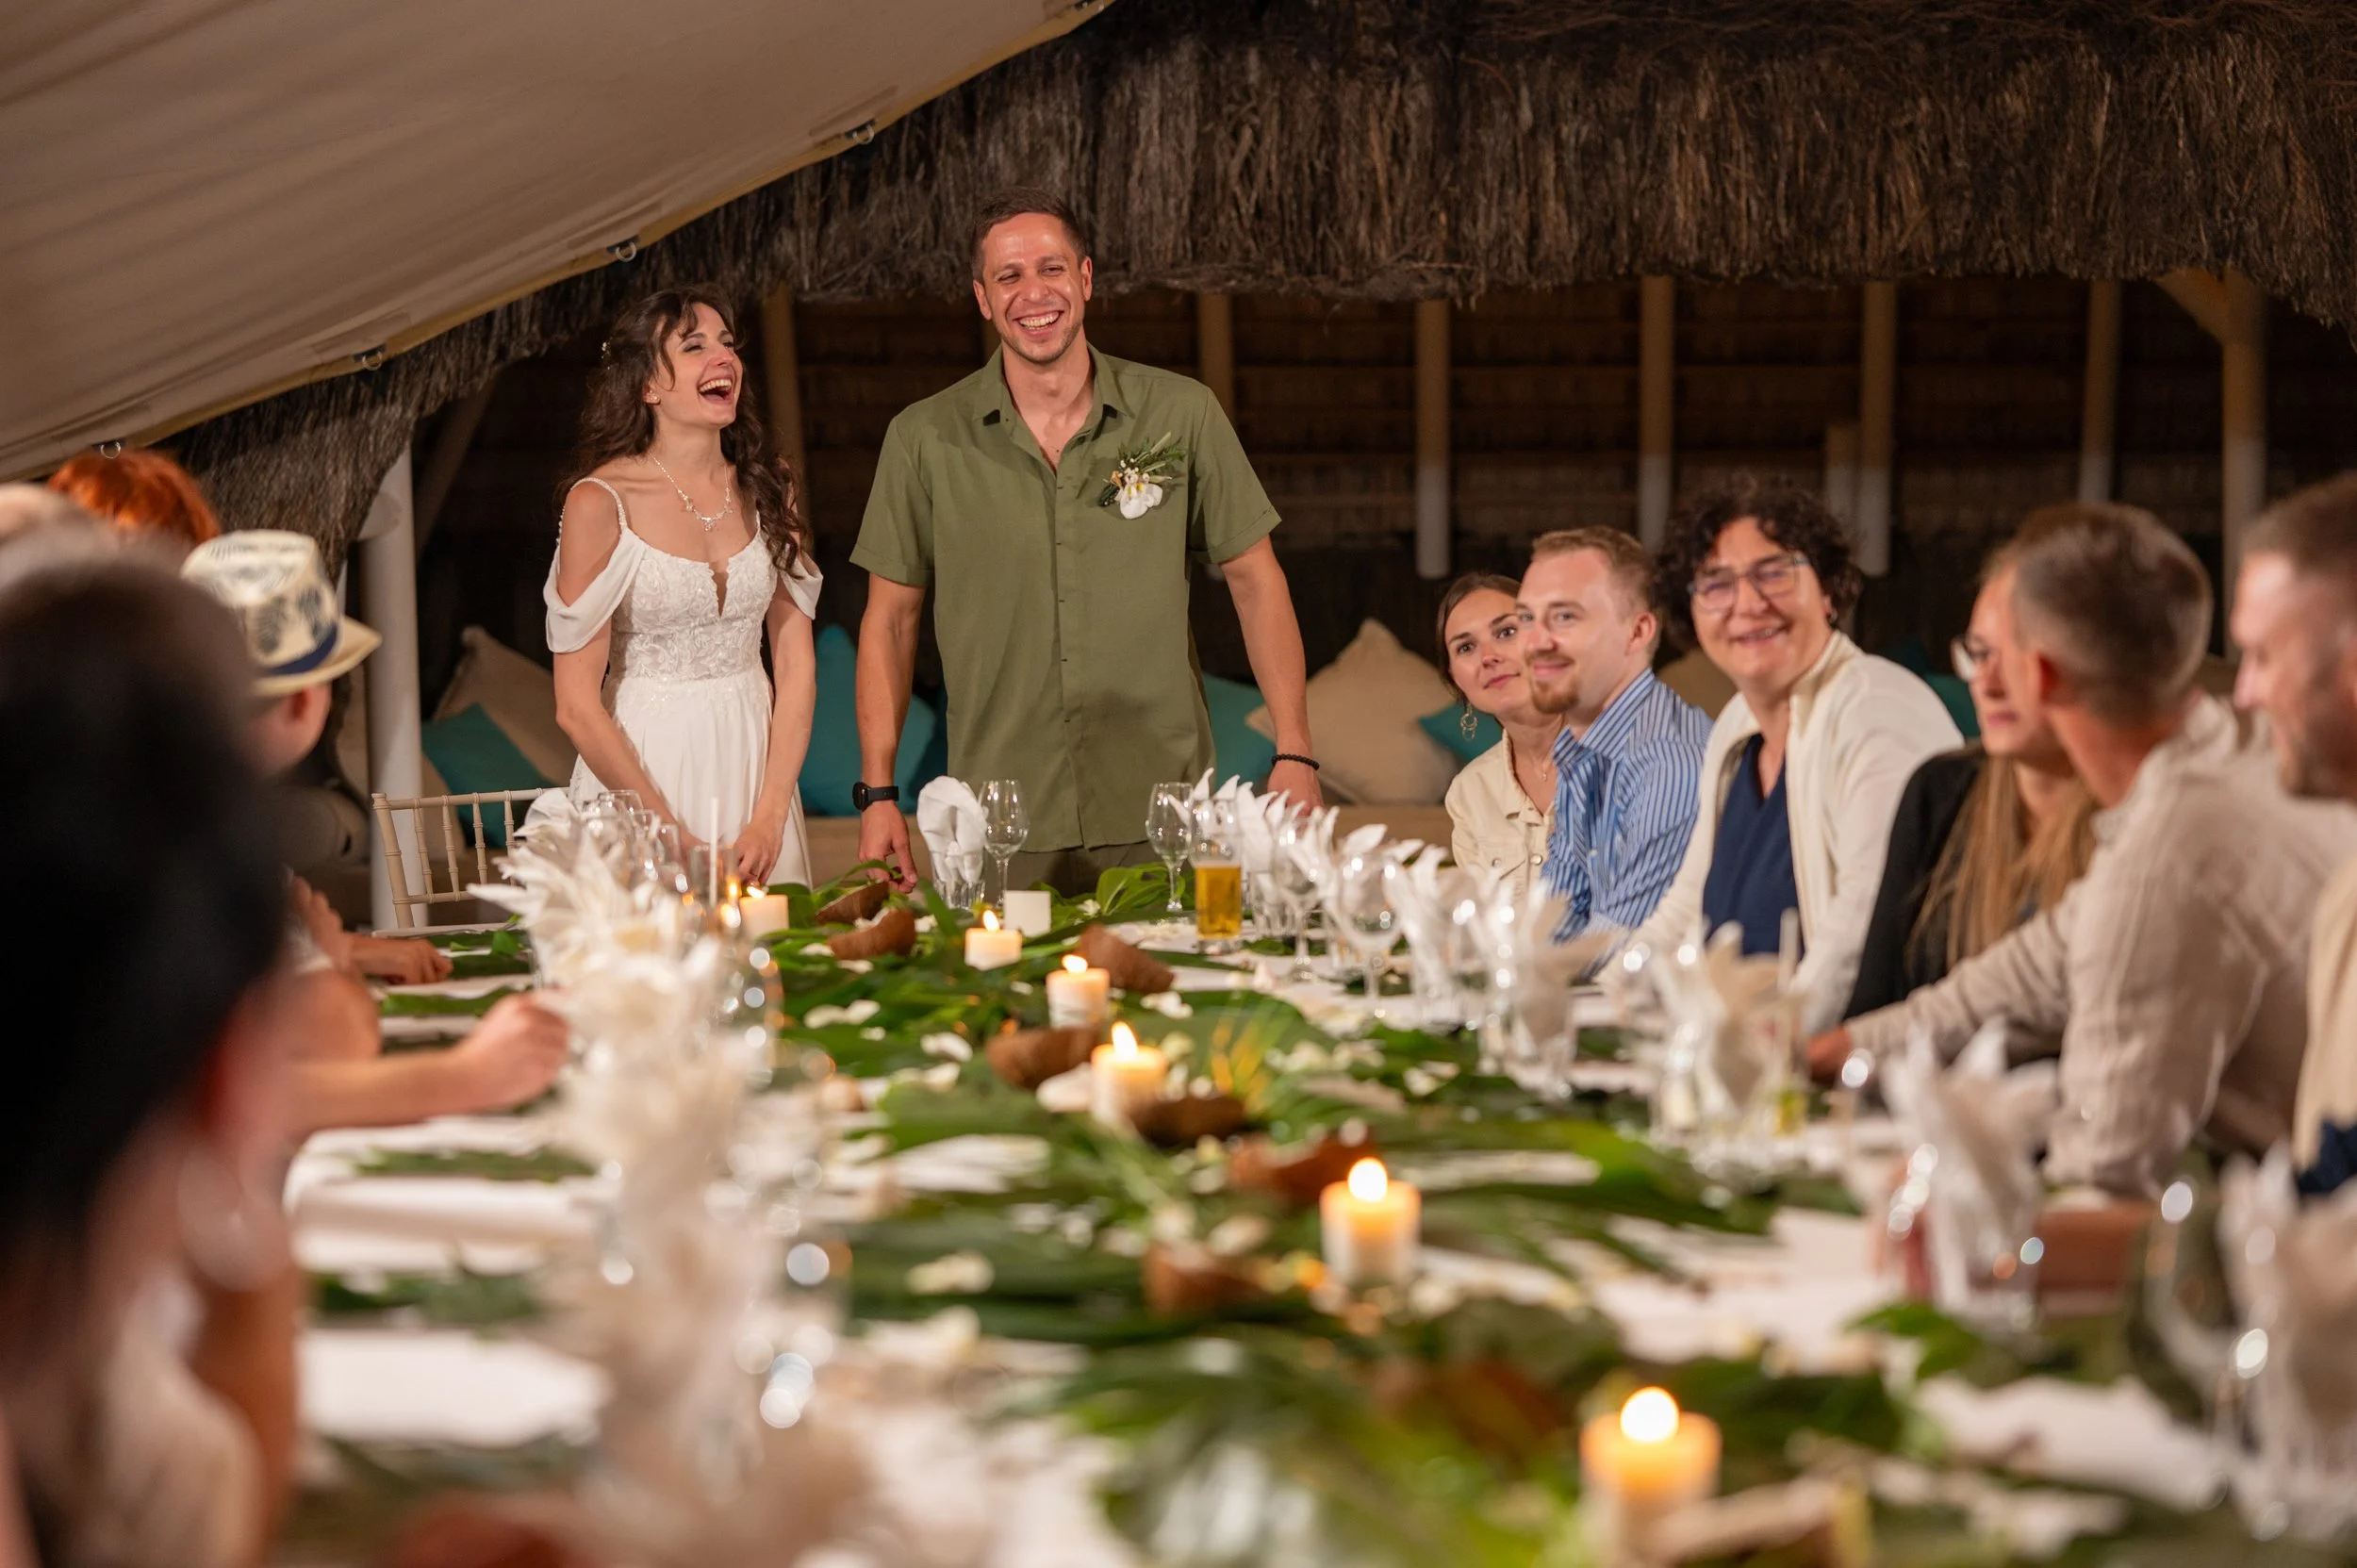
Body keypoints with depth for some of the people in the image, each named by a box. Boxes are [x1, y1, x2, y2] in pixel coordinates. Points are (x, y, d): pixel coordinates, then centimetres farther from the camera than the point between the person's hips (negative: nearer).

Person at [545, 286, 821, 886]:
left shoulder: (767, 488, 3)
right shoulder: (601, 501, -10)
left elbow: (796, 665, 2)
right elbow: (577, 705, -11)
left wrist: (769, 818, -10)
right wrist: (676, 839, -15)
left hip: (758, 759, 4)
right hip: (640, 765, -4)